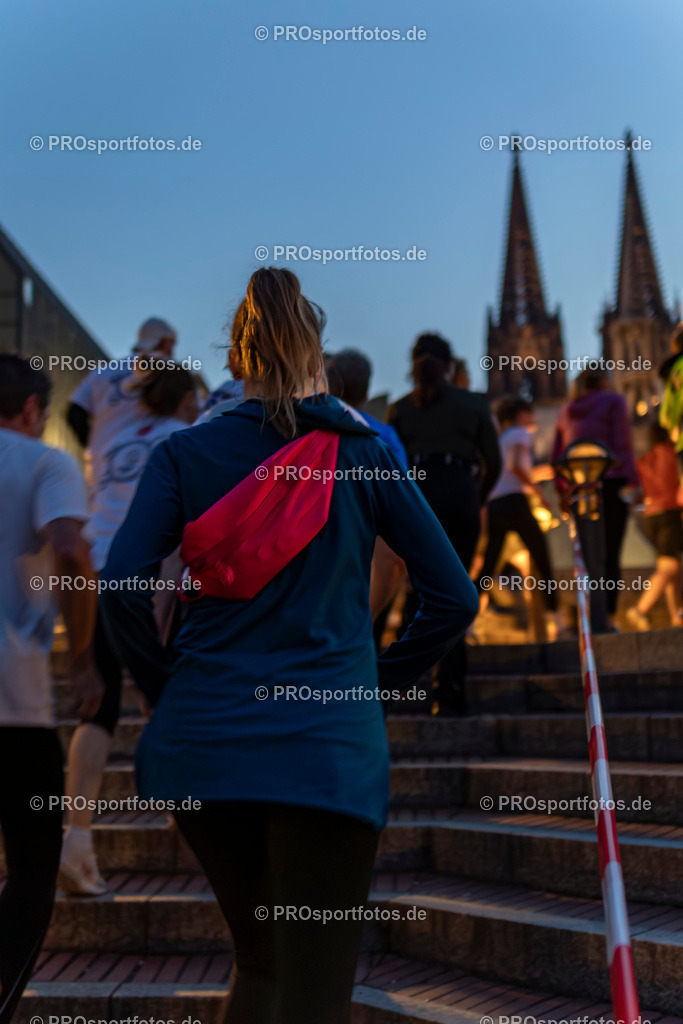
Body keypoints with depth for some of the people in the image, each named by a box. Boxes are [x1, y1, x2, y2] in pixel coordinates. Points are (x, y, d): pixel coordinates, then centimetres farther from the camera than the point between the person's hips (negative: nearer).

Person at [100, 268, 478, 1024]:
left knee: (259, 958, 23)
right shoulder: (366, 453, 3)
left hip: (201, 736, 3)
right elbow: (453, 597, 3)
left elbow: (122, 585, -7)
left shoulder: (184, 452, 4)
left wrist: (168, 686, 7)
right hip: (329, 742, -2)